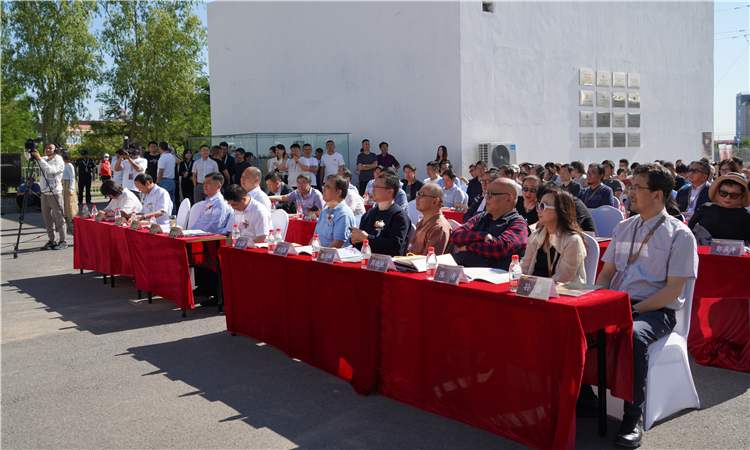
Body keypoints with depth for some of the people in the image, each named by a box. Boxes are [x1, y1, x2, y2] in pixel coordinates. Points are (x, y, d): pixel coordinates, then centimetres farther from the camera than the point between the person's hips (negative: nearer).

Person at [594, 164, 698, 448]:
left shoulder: (679, 235, -4)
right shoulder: (623, 228, 15)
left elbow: (673, 290, -9)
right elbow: (606, 273, 18)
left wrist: (632, 311, -18)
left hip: (655, 311, -5)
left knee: (633, 335, -38)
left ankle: (633, 418, -22)